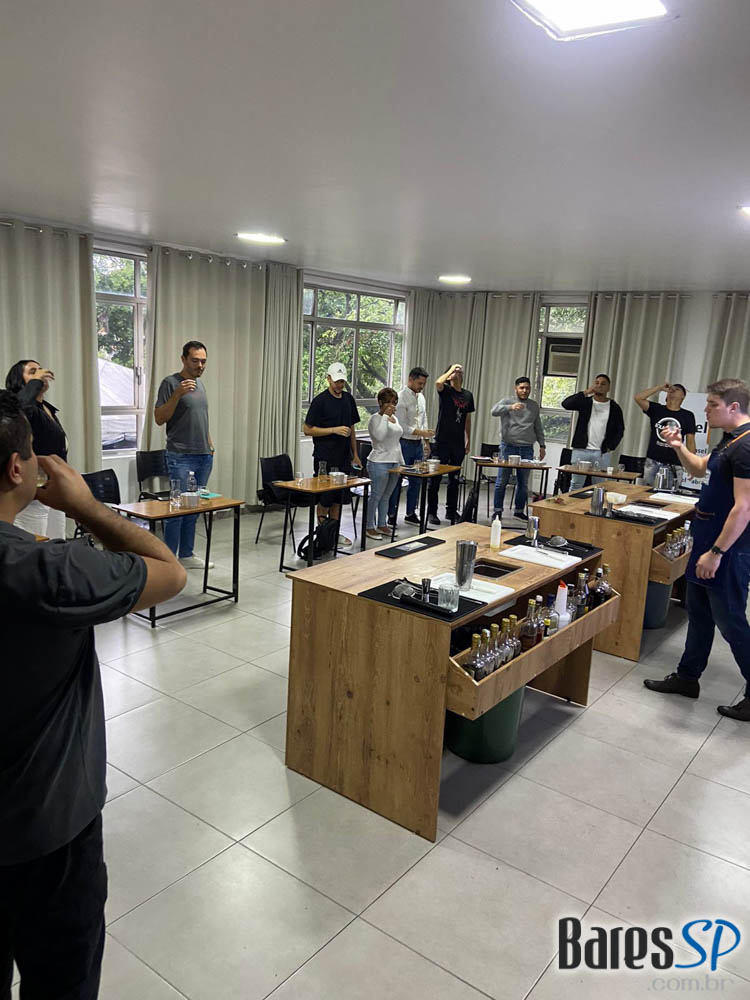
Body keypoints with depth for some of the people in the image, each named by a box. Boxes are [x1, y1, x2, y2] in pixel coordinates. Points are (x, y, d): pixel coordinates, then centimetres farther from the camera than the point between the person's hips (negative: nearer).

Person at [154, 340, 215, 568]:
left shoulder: (199, 383, 16)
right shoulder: (170, 383, -6)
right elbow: (159, 418, -11)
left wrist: (210, 444, 18)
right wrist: (177, 394, -23)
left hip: (204, 456, 7)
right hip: (181, 457, -7)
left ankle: (186, 555, 18)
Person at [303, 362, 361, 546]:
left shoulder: (348, 399, 10)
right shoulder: (320, 400, -10)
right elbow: (308, 429, -11)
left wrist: (355, 454, 15)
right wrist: (334, 430, -18)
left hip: (343, 456, 6)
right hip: (325, 457, -6)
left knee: (339, 497, 12)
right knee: (325, 498, 0)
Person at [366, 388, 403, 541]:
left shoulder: (394, 418, 16)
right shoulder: (376, 418, -9)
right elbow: (380, 436, -28)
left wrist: (401, 463, 20)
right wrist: (385, 416, -22)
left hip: (394, 463, 8)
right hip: (379, 463, -8)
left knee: (386, 496, 13)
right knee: (375, 496, -3)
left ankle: (382, 525, 22)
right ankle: (369, 527, 6)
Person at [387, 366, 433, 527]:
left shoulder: (420, 397, 11)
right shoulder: (401, 397, -14)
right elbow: (401, 426, -18)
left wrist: (426, 441, 15)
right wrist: (420, 432, -24)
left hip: (418, 444, 8)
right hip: (404, 444, -8)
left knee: (416, 480, 12)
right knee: (397, 480, -1)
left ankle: (411, 513, 23)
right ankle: (391, 515, 9)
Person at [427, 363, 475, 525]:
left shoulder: (468, 395, 12)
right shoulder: (445, 390, -3)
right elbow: (438, 382, -27)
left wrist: (468, 440, 16)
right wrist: (451, 369, -11)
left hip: (459, 443, 5)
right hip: (443, 440, -5)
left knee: (454, 478, 12)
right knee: (436, 478, 0)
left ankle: (451, 511, 23)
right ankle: (432, 512, 7)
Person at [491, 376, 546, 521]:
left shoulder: (534, 405, 15)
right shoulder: (507, 401, 2)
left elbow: (538, 428, 20)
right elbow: (494, 411, -18)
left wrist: (542, 445, 14)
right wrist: (510, 407, -34)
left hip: (527, 449, 3)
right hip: (508, 446, -3)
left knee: (523, 482, 7)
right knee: (502, 480, 0)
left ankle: (519, 510, 20)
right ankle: (498, 510, 9)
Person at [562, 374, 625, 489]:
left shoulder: (614, 408, 7)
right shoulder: (585, 402, 6)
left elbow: (620, 430, 11)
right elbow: (566, 404, -11)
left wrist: (610, 447, 0)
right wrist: (585, 392, -15)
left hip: (602, 453, 0)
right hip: (581, 450, 0)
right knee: (576, 485, 4)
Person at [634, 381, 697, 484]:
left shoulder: (687, 415, 7)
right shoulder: (656, 409, 9)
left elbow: (690, 441, 6)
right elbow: (638, 397, -4)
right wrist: (660, 388, -1)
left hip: (674, 465, -1)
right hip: (653, 461, 1)